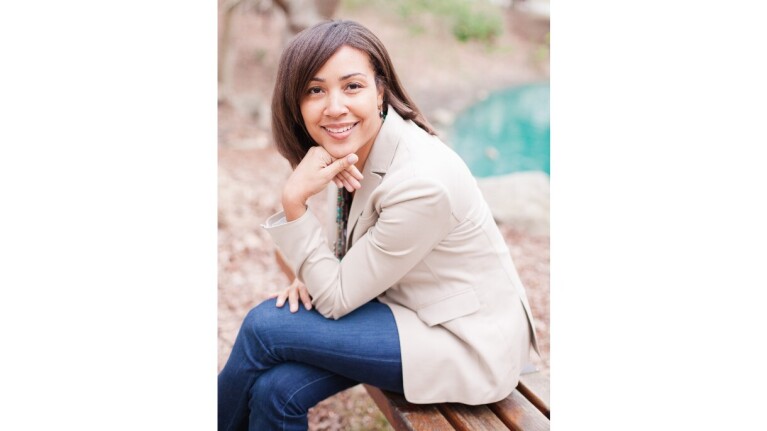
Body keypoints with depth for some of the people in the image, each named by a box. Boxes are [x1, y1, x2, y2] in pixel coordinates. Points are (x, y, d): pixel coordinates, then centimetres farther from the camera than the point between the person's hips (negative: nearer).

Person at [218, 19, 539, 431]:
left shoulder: (421, 181, -30)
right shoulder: (358, 149, -5)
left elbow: (337, 300, -20)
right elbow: (353, 250, 12)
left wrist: (295, 200, -26)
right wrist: (312, 272, -9)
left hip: (470, 348, -7)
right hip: (409, 308, 7)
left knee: (264, 326, -14)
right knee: (276, 390, -13)